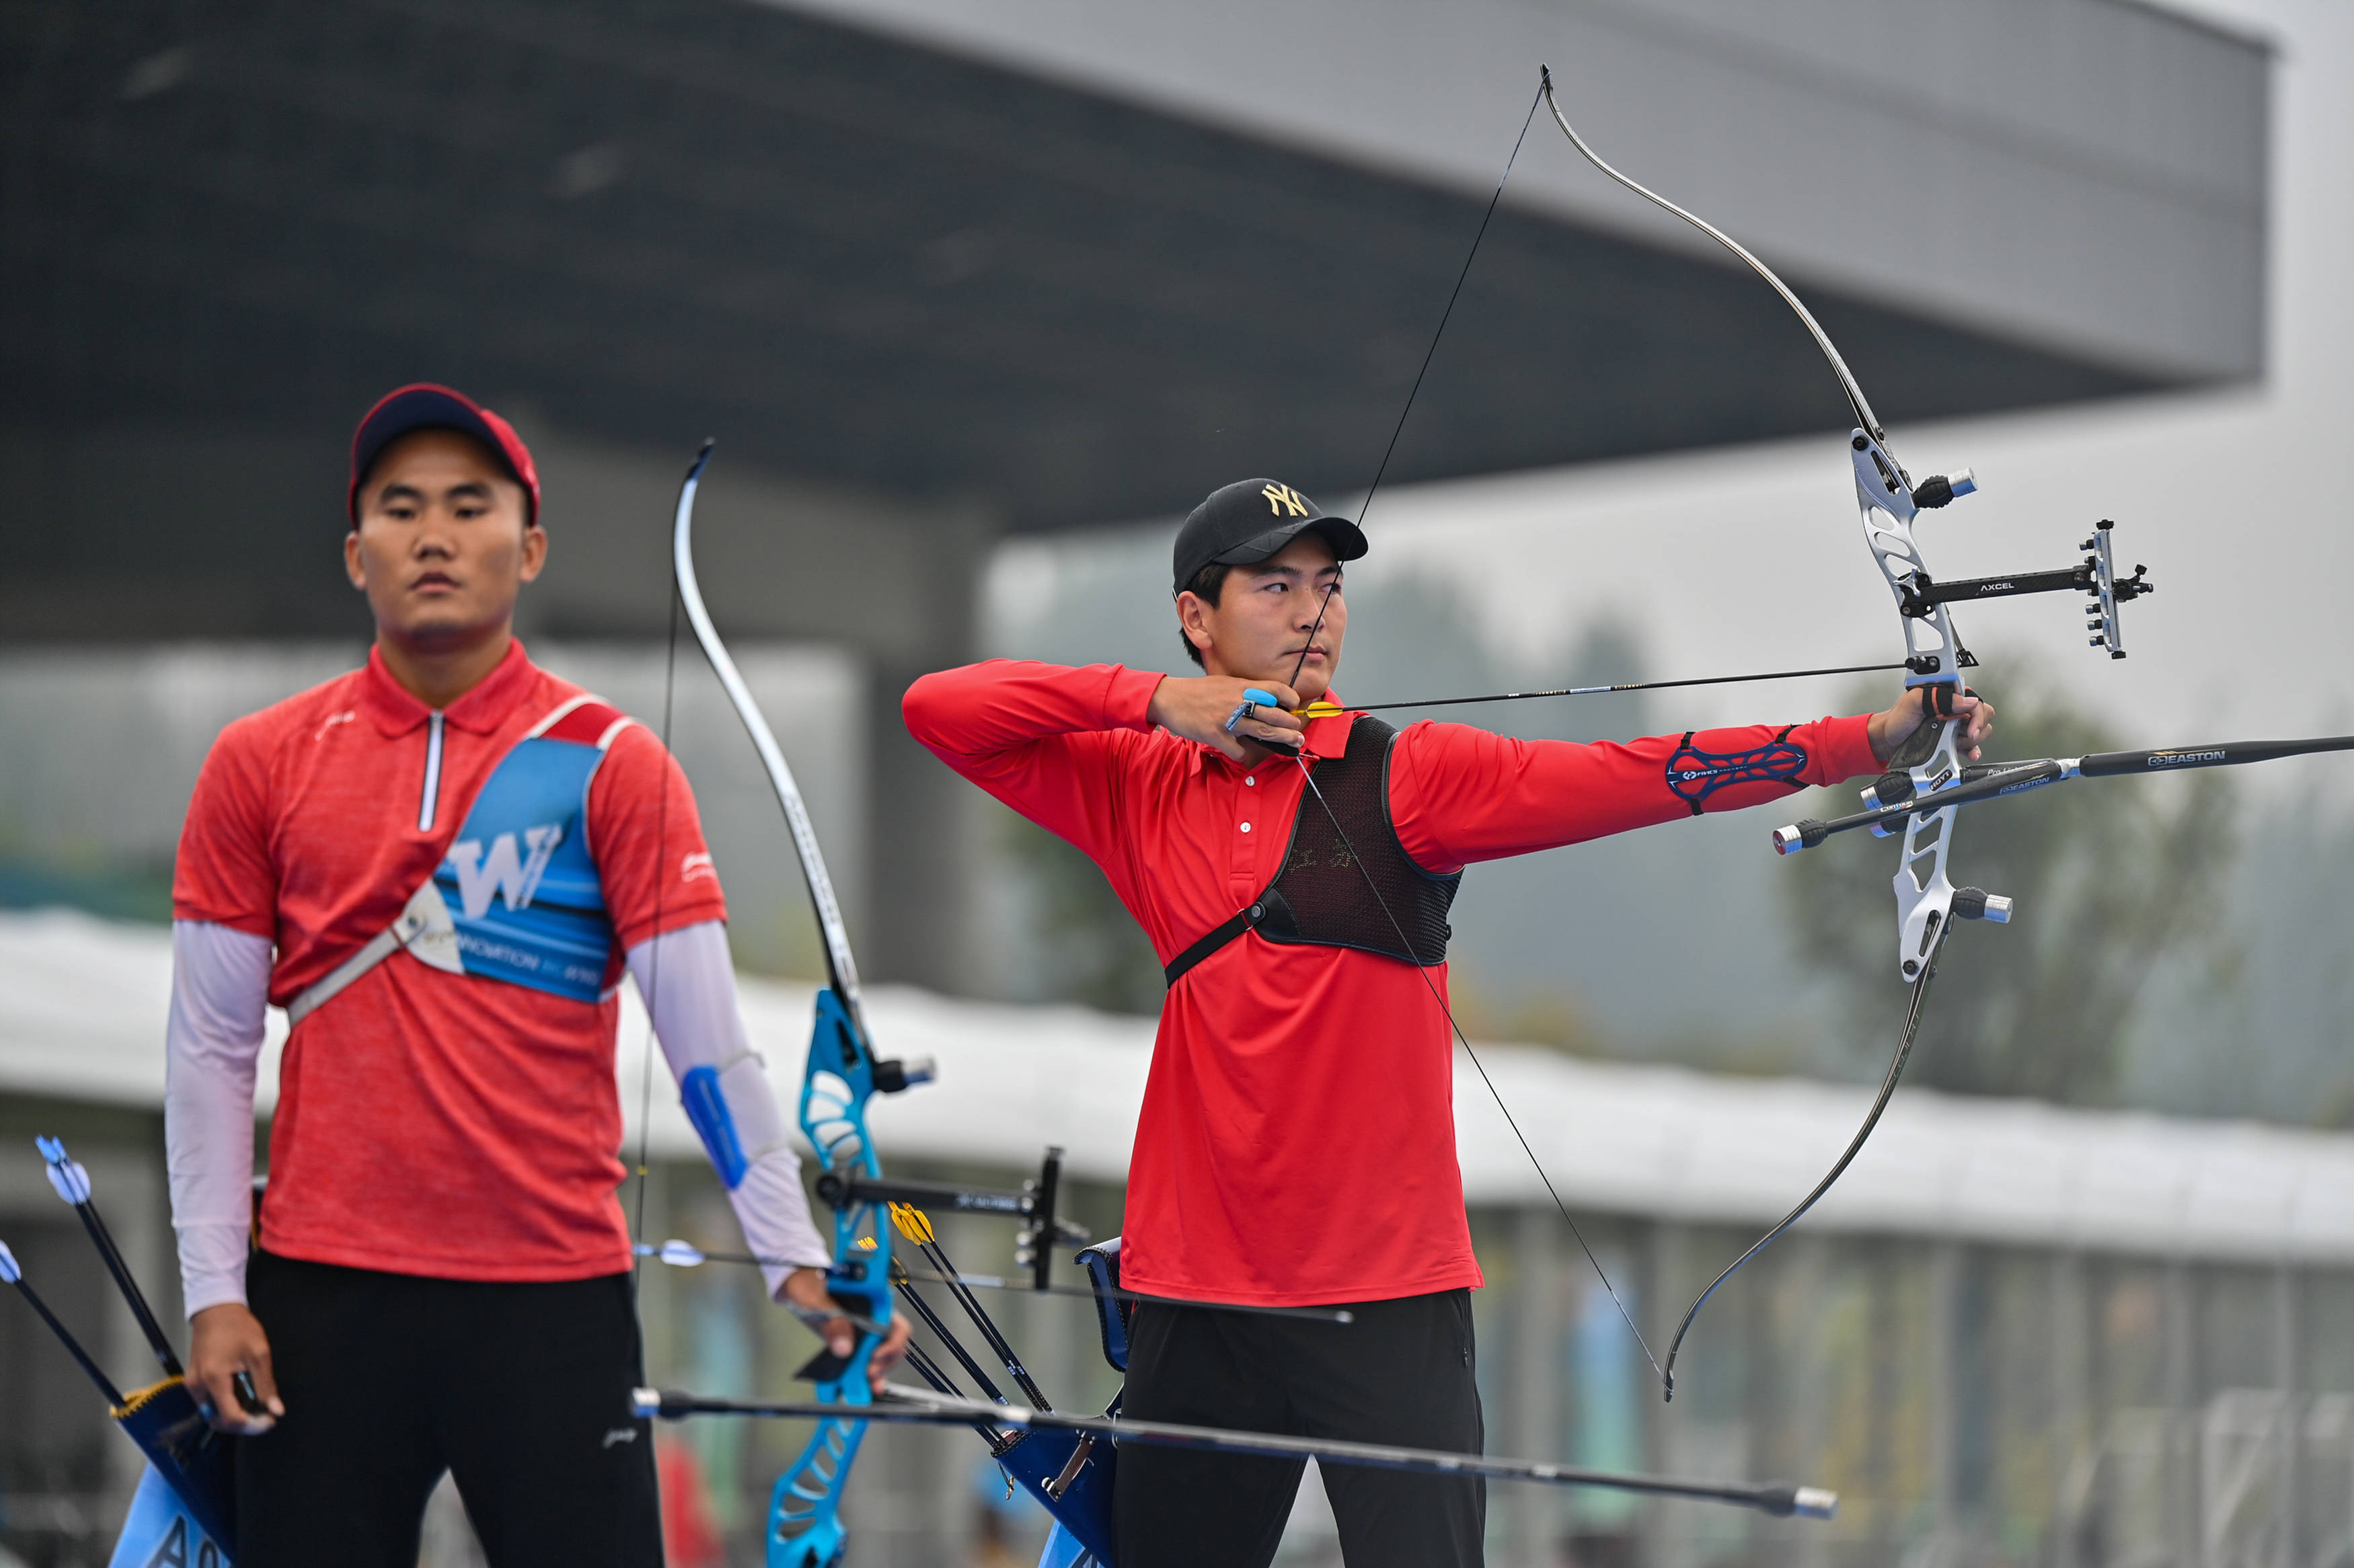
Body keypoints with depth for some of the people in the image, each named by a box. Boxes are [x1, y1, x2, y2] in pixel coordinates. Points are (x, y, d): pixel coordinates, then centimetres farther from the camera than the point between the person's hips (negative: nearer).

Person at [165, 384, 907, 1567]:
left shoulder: (611, 767, 1)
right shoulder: (261, 766, 6)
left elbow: (708, 1042, -3)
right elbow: (209, 1047, 7)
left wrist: (796, 1259, -10)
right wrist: (213, 1291, 1)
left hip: (557, 1296, -1)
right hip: (321, 1296, 2)